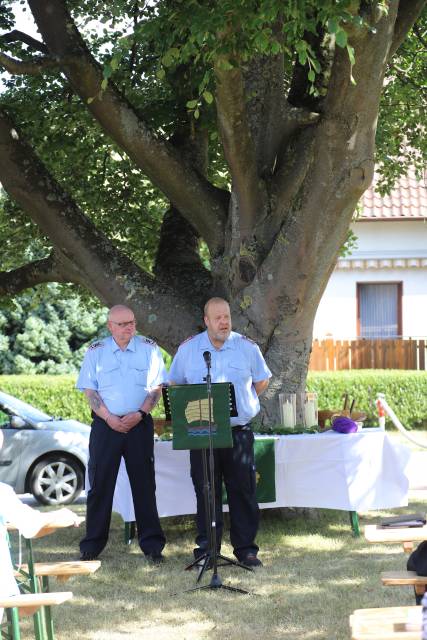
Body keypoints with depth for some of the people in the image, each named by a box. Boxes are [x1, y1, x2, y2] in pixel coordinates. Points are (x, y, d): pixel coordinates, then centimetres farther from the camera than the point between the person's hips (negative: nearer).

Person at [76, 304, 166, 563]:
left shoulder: (149, 348, 5)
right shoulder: (96, 351, 4)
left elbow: (157, 387, 3)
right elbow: (90, 390, 2)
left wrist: (139, 414, -11)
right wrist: (109, 418, -10)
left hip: (139, 424, 0)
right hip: (105, 425, 0)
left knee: (144, 484, 3)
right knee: (100, 484, 1)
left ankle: (152, 544, 9)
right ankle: (92, 545, 8)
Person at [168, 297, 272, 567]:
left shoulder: (247, 347, 2)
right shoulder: (188, 349, 4)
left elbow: (262, 381, 14)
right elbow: (175, 384, 15)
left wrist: (243, 403, 9)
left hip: (239, 431, 0)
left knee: (243, 491, 1)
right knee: (206, 492, 3)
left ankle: (246, 548, 9)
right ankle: (206, 549, 11)